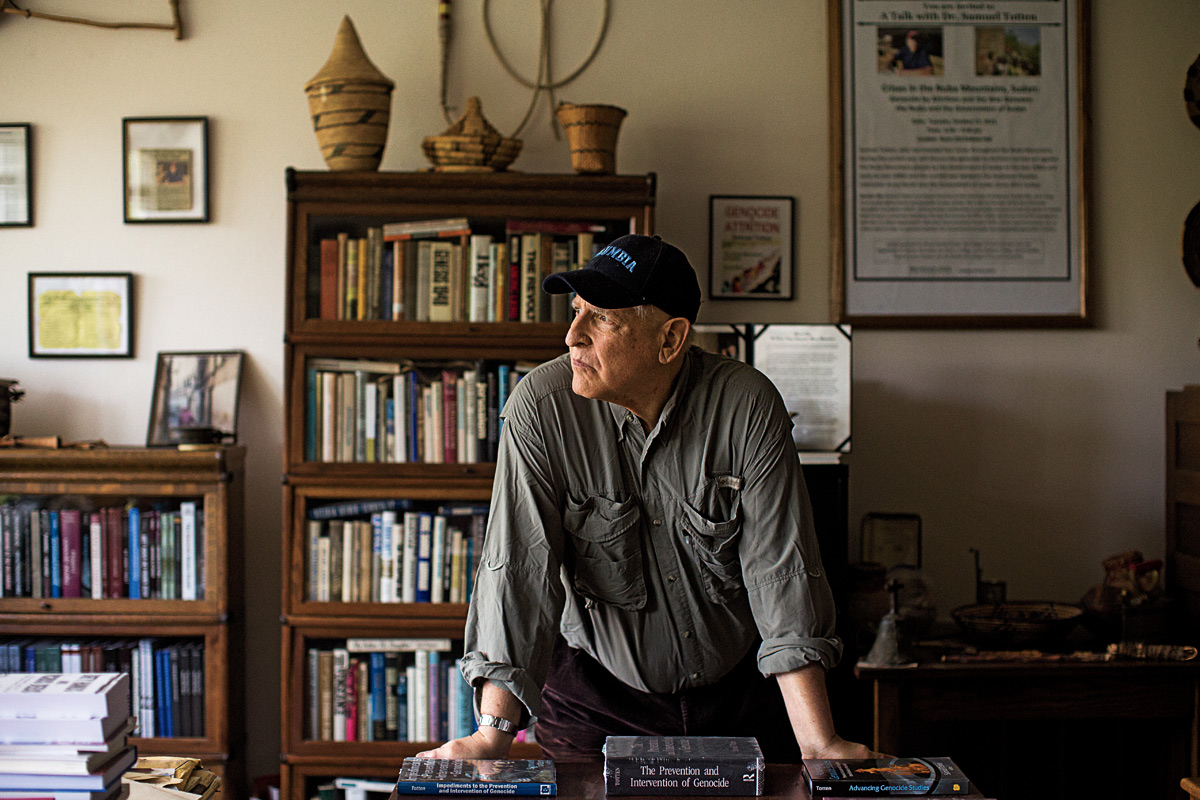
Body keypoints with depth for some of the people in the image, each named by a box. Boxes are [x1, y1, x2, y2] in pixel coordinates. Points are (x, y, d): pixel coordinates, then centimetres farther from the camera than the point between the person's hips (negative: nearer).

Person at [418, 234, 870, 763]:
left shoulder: (749, 406, -17)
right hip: (594, 689, 0)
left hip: (739, 689, 0)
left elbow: (782, 571, -18)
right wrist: (494, 734, -29)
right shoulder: (541, 407, -18)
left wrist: (818, 745, -23)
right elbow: (519, 568, -20)